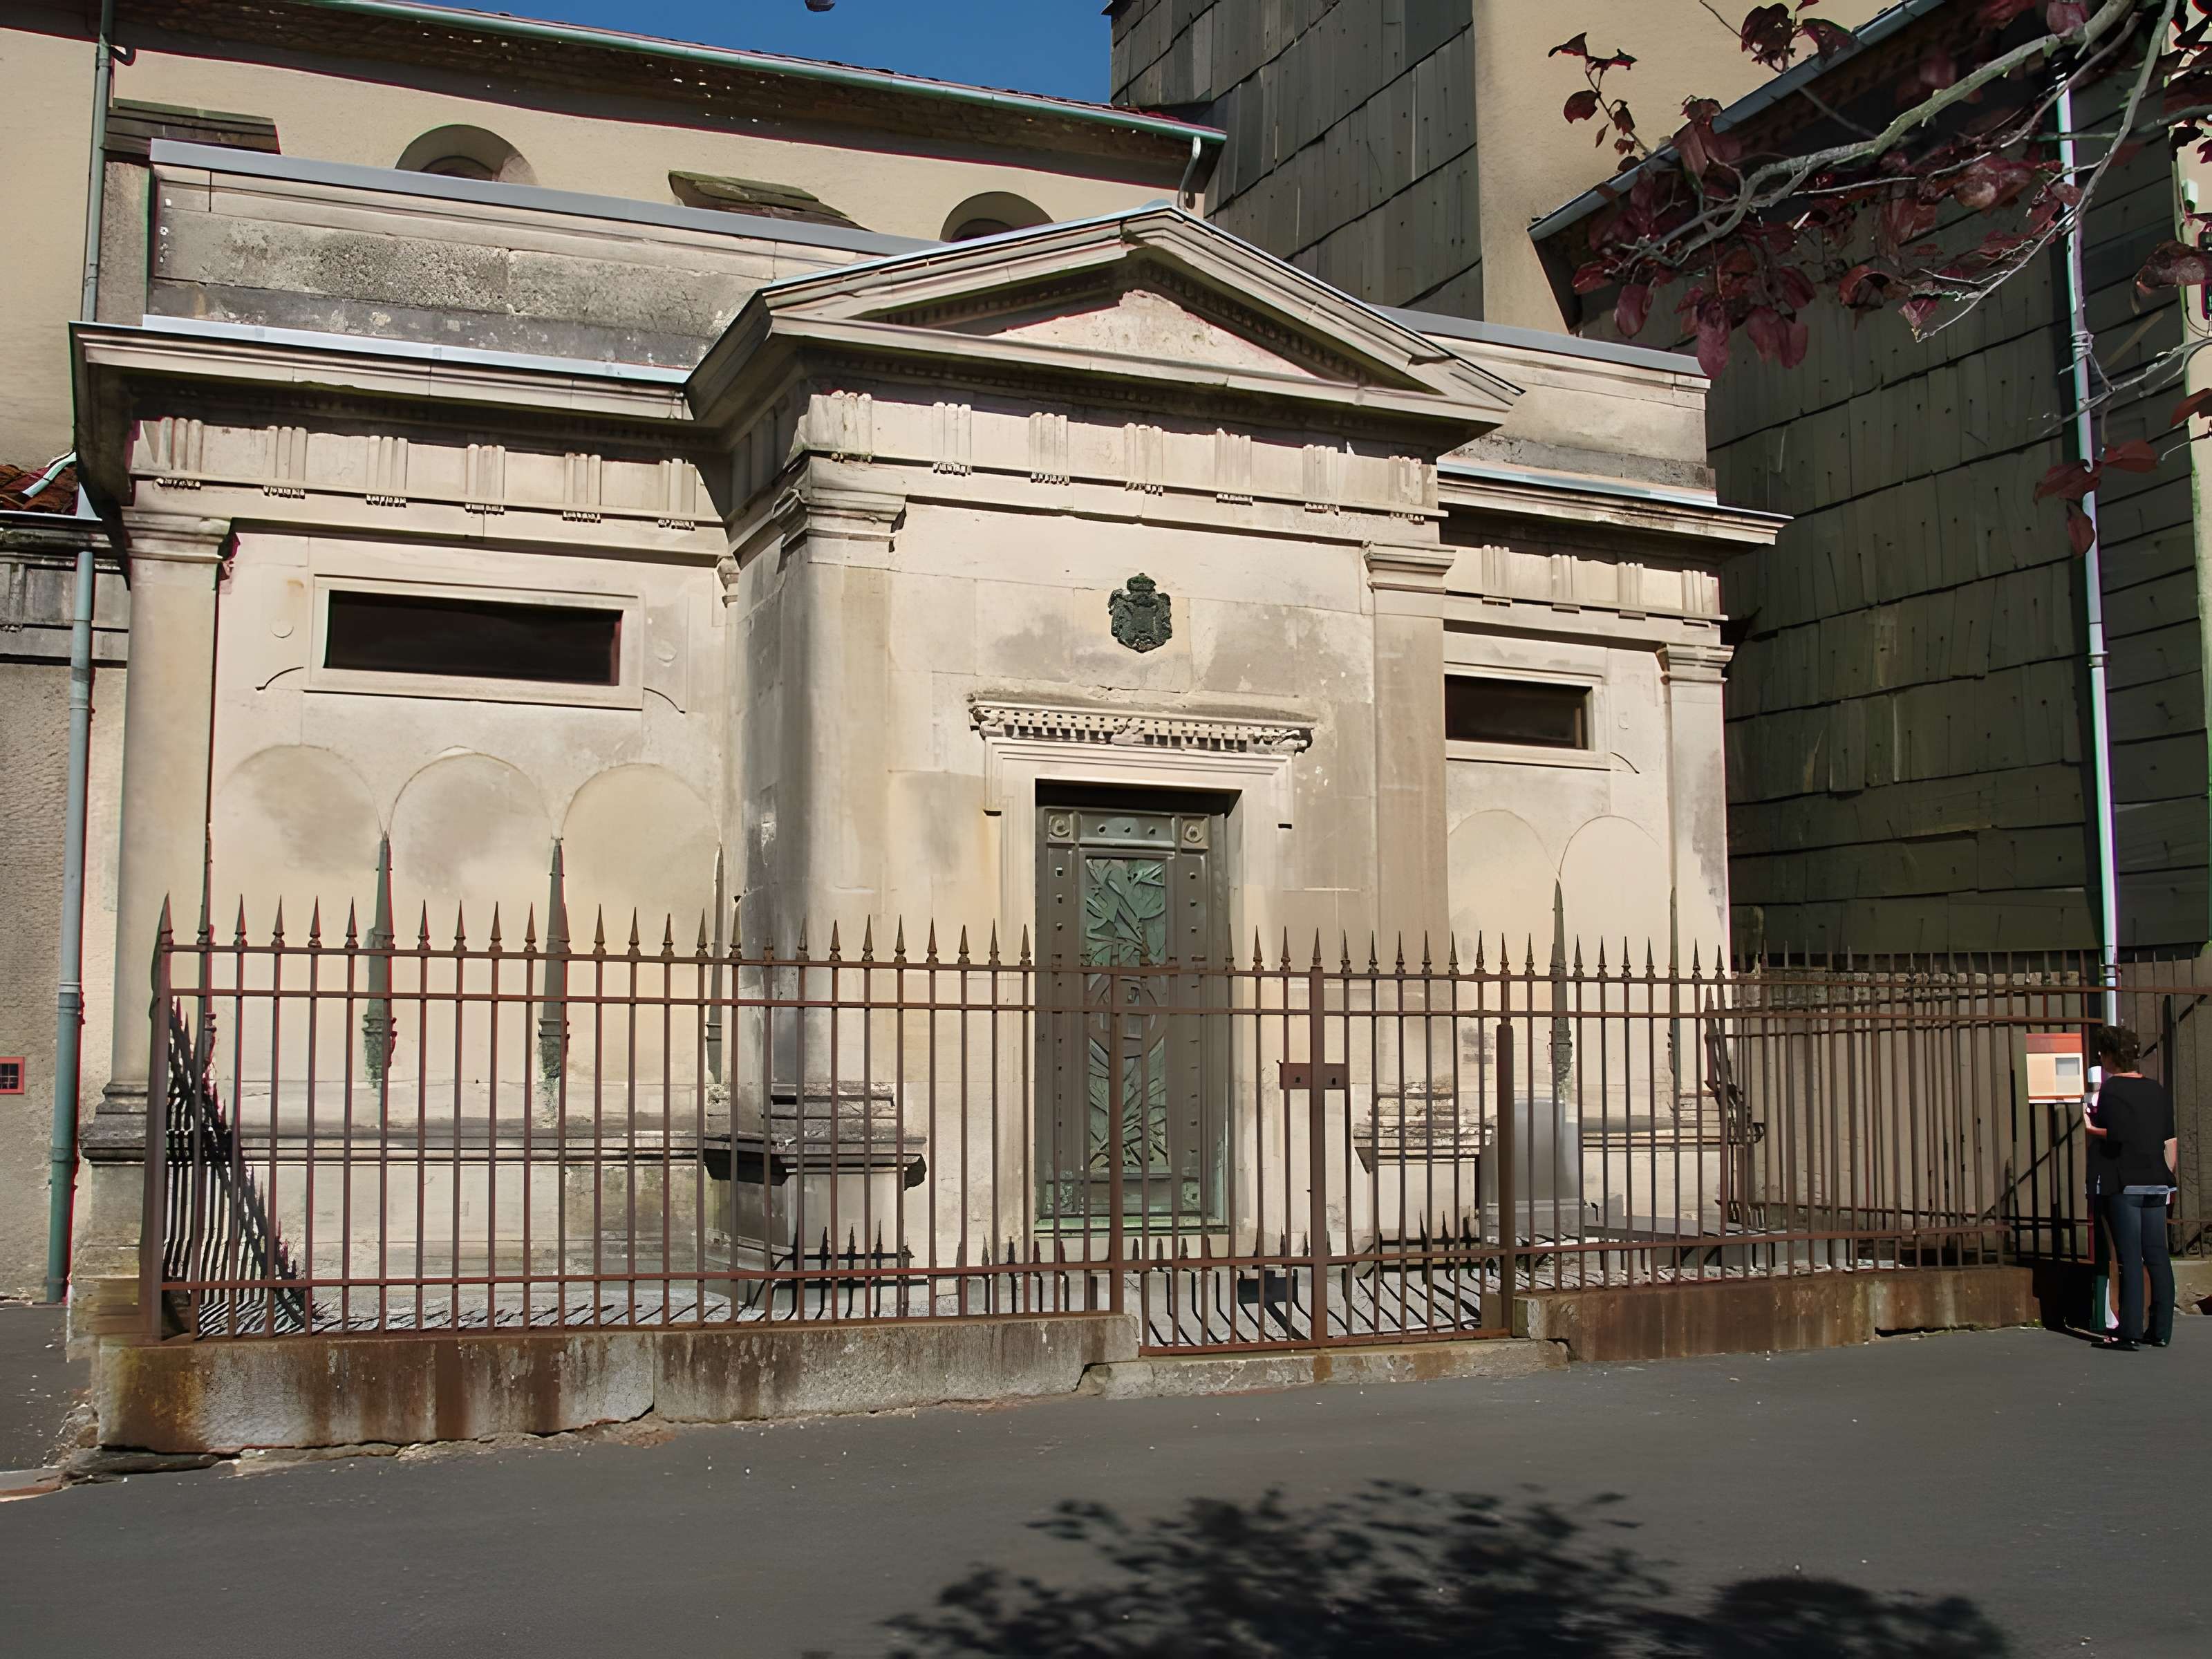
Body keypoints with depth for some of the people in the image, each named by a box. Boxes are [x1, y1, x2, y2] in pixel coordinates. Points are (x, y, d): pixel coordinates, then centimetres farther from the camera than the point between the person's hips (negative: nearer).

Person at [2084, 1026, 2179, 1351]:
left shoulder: (2112, 1089, -9)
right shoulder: (2158, 1091, 11)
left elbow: (2117, 1135, -20)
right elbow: (2171, 1141, 12)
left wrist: (2090, 1128, -4)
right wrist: (2169, 1176, 20)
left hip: (2122, 1184, -6)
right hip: (2155, 1183, 6)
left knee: (2129, 1257, -6)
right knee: (2157, 1256, 8)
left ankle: (2129, 1332, -6)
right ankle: (2161, 1331, 11)